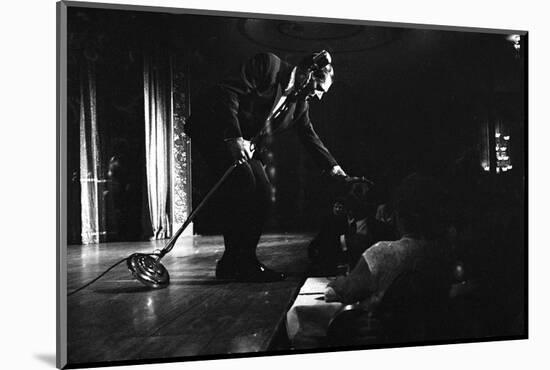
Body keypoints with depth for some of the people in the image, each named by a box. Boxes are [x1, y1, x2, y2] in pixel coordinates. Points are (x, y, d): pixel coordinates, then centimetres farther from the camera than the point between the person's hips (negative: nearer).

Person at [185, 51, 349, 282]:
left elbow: (310, 138, 16)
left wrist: (334, 168, 9)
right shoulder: (268, 64, -14)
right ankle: (235, 262, -16)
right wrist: (234, 137, -30)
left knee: (263, 192, -5)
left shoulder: (300, 103, 9)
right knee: (243, 181, -24)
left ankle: (240, 263, 2)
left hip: (245, 143, 8)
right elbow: (228, 92, -22)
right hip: (212, 127, -8)